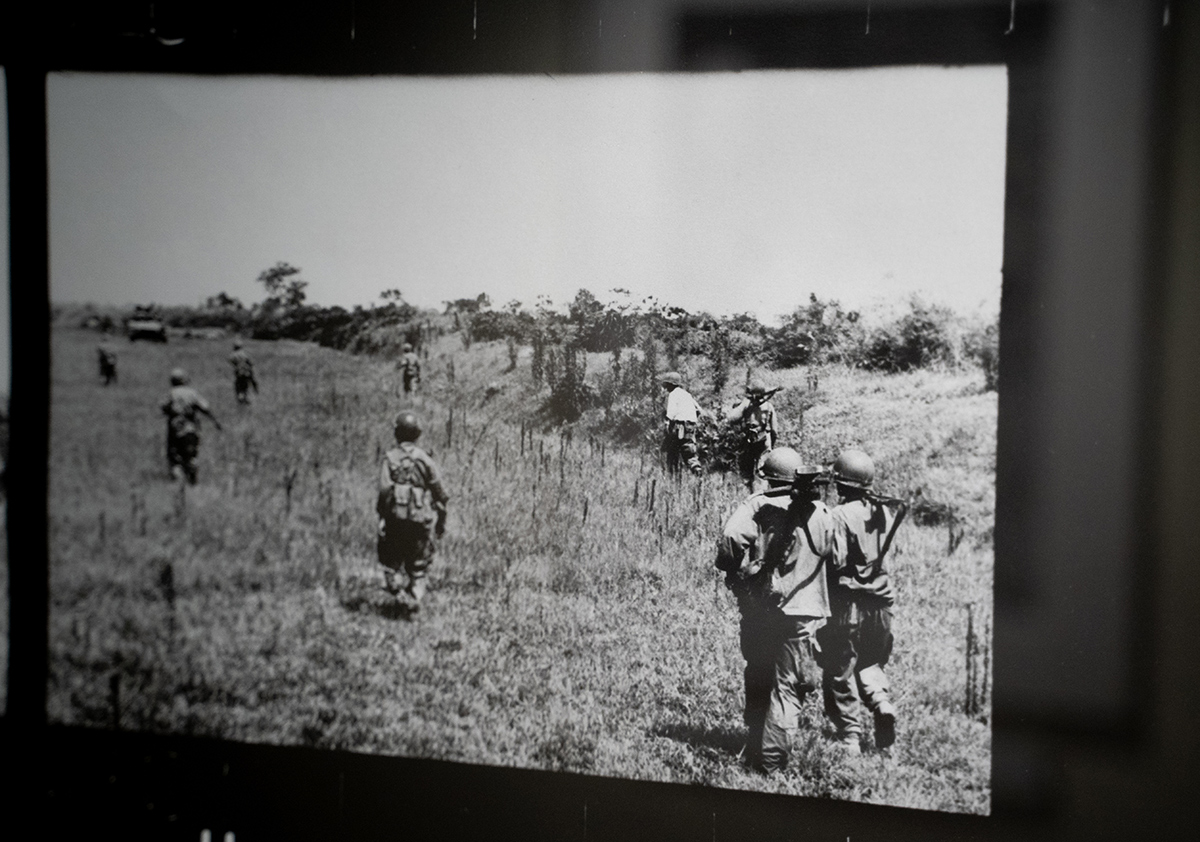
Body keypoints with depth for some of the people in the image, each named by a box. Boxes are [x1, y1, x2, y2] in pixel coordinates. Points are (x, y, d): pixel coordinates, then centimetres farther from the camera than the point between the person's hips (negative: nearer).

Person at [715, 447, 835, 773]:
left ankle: (755, 751, 25)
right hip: (800, 611, -1)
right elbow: (834, 557, 5)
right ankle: (772, 758, -5)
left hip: (757, 610, 1)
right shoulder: (820, 514, 1)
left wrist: (739, 573, -3)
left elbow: (731, 540, -18)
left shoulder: (756, 506, -5)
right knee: (787, 687, 4)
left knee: (758, 682, 17)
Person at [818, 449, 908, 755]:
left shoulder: (840, 515, -16)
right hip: (879, 602, 6)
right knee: (870, 663, 23)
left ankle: (850, 736, 6)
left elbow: (836, 562, -20)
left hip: (847, 603, -6)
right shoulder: (884, 511, 2)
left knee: (841, 672, 5)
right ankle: (883, 704, -1)